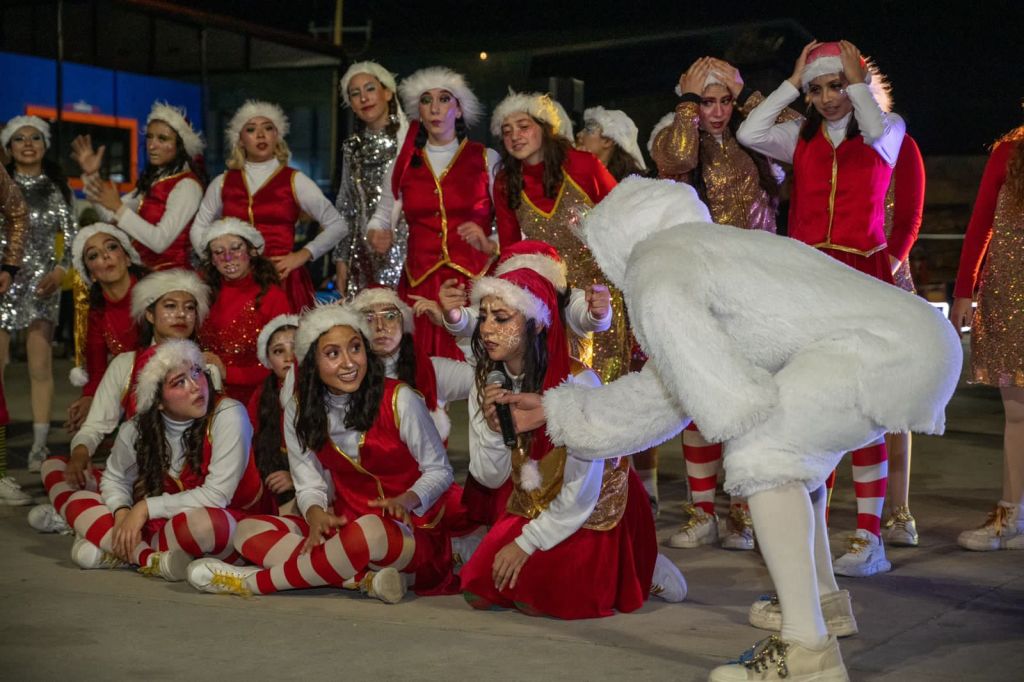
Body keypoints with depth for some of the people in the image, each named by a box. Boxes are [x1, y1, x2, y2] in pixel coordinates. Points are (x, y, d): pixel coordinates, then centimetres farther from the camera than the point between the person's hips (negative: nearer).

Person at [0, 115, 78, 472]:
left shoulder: (56, 188, 10)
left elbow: (72, 236, 6)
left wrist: (59, 271, -8)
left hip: (41, 282, 0)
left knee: (41, 367, -1)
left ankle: (40, 446, 4)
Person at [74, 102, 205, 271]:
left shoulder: (187, 184, -9)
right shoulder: (152, 181, 15)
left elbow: (160, 241, -18)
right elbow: (109, 216, 12)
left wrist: (119, 208, -19)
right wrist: (92, 175, 5)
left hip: (171, 275, -7)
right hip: (146, 271, 7)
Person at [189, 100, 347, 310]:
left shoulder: (295, 181, 6)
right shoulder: (222, 183, 13)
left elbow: (336, 225, 7)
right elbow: (199, 229, 21)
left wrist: (302, 255, -1)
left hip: (282, 279, -2)